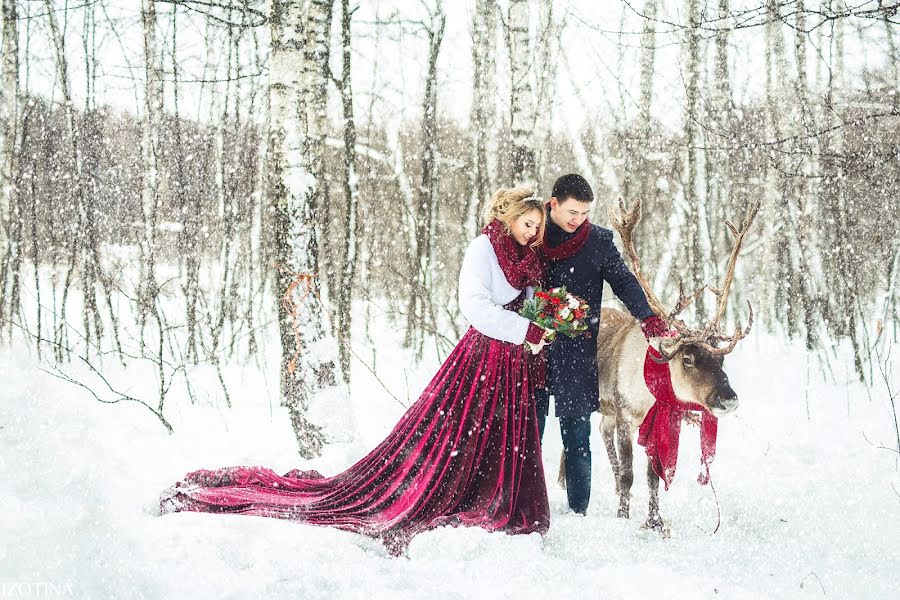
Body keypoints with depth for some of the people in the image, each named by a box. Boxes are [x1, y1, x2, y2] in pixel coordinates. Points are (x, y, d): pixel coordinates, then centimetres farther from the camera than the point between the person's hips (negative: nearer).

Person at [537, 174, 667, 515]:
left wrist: (647, 317, -16)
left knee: (577, 435, -1)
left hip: (578, 352, -1)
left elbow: (623, 281, 1)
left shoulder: (597, 241, 3)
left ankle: (578, 509, 5)